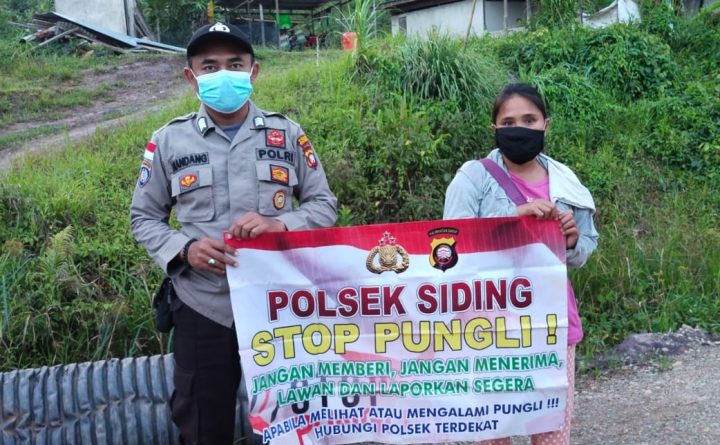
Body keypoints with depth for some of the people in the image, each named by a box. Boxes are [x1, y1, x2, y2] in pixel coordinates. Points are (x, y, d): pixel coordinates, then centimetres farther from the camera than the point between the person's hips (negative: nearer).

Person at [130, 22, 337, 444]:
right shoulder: (168, 141, 2)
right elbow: (144, 217, 7)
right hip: (203, 307, 0)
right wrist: (183, 249, -13)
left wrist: (280, 224, -15)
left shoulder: (287, 134, 3)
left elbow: (324, 204, 5)